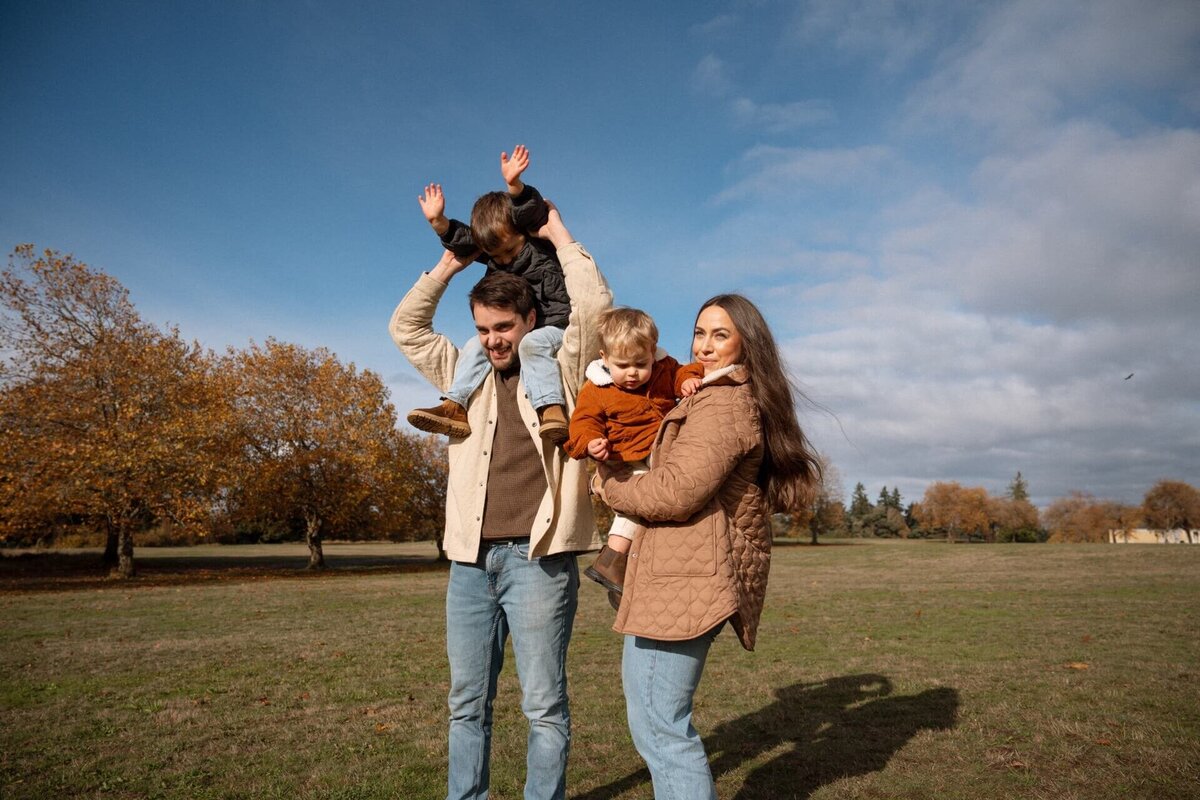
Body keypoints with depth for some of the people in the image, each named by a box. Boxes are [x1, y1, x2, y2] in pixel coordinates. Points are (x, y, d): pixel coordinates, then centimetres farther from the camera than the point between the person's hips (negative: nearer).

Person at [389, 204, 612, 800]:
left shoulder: (560, 370, 4)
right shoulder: (467, 374, 18)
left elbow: (594, 305, -8)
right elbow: (406, 326, 19)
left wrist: (559, 236, 4)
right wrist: (453, 260, 16)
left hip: (538, 556, -5)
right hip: (470, 558, 5)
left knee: (544, 705, 2)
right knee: (467, 704, 13)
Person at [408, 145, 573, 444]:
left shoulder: (541, 244, -7)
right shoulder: (492, 253, 11)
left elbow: (533, 211, -24)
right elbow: (461, 241, 6)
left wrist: (515, 185, -40)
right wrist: (438, 222, -10)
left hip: (556, 327, -7)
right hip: (515, 333, 7)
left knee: (531, 344, -35)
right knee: (476, 346, -10)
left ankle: (552, 409, -49)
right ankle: (455, 408, -19)